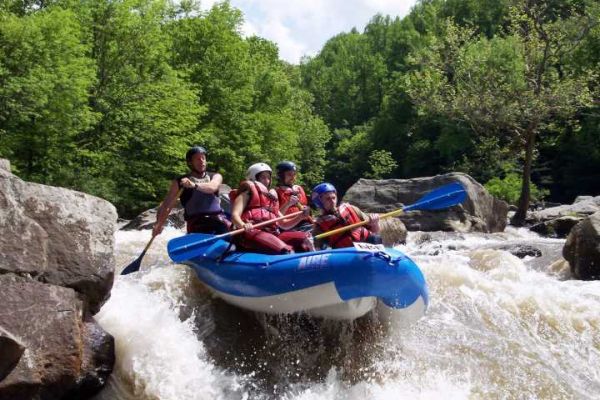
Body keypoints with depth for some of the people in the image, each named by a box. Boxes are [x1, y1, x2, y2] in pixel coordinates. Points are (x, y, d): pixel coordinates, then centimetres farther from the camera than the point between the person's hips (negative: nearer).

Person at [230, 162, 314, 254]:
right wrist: (243, 225, -24)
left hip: (273, 233, 6)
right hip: (251, 234, -6)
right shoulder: (247, 193, 16)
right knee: (285, 250, -35)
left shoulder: (272, 198, 34)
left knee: (305, 237, -17)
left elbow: (283, 224, 31)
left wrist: (300, 217, 13)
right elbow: (235, 215, 0)